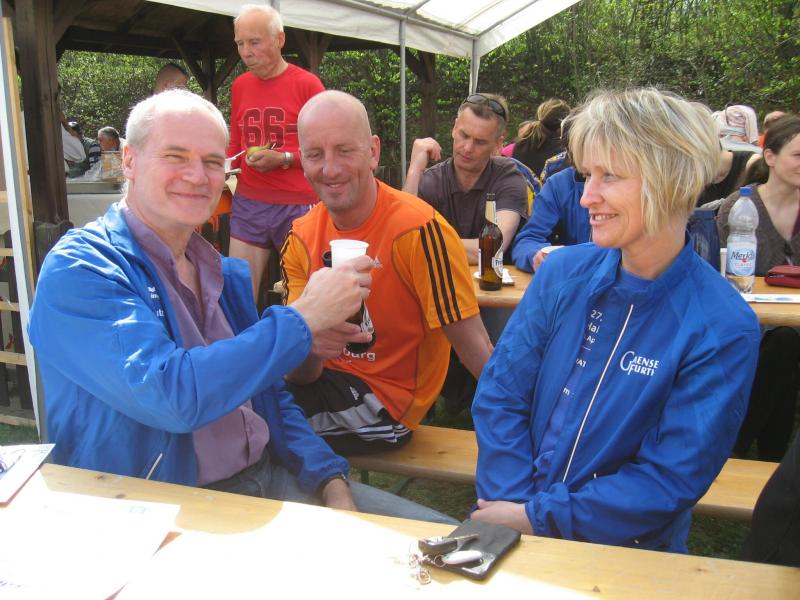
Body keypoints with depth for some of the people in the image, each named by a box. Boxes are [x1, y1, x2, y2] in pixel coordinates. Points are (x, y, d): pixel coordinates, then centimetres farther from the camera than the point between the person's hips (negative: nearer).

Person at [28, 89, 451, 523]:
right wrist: (304, 317, -20)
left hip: (267, 479, 7)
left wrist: (330, 481, 0)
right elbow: (170, 395, -26)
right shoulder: (75, 271, -12)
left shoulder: (228, 275, 9)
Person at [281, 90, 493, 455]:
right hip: (327, 377, 6)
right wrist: (311, 346, -30)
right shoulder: (302, 236, -3)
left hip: (387, 398, -5)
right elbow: (302, 374, -8)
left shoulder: (419, 230, -23)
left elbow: (475, 349, -19)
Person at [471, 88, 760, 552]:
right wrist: (512, 503, -12)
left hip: (628, 549, -3)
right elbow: (500, 391, -1)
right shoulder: (563, 272, 0)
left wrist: (536, 517, -14)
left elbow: (671, 480, -12)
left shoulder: (724, 329, -12)